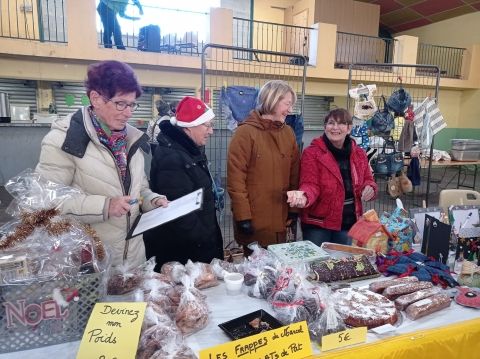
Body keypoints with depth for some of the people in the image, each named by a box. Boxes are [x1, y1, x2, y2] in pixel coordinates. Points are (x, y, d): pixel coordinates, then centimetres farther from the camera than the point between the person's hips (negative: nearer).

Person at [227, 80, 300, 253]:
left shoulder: (288, 133, 9)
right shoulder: (246, 132, -10)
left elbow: (294, 174, 11)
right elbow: (235, 177, -13)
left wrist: (294, 209, 9)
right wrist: (242, 216, -14)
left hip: (280, 217, 6)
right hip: (254, 220, -5)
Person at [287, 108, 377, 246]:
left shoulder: (359, 154, 6)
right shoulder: (312, 153, -11)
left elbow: (368, 180, 12)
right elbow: (310, 184, -18)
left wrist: (369, 189, -12)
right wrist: (304, 196, -41)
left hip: (349, 222, 5)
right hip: (318, 224, -5)